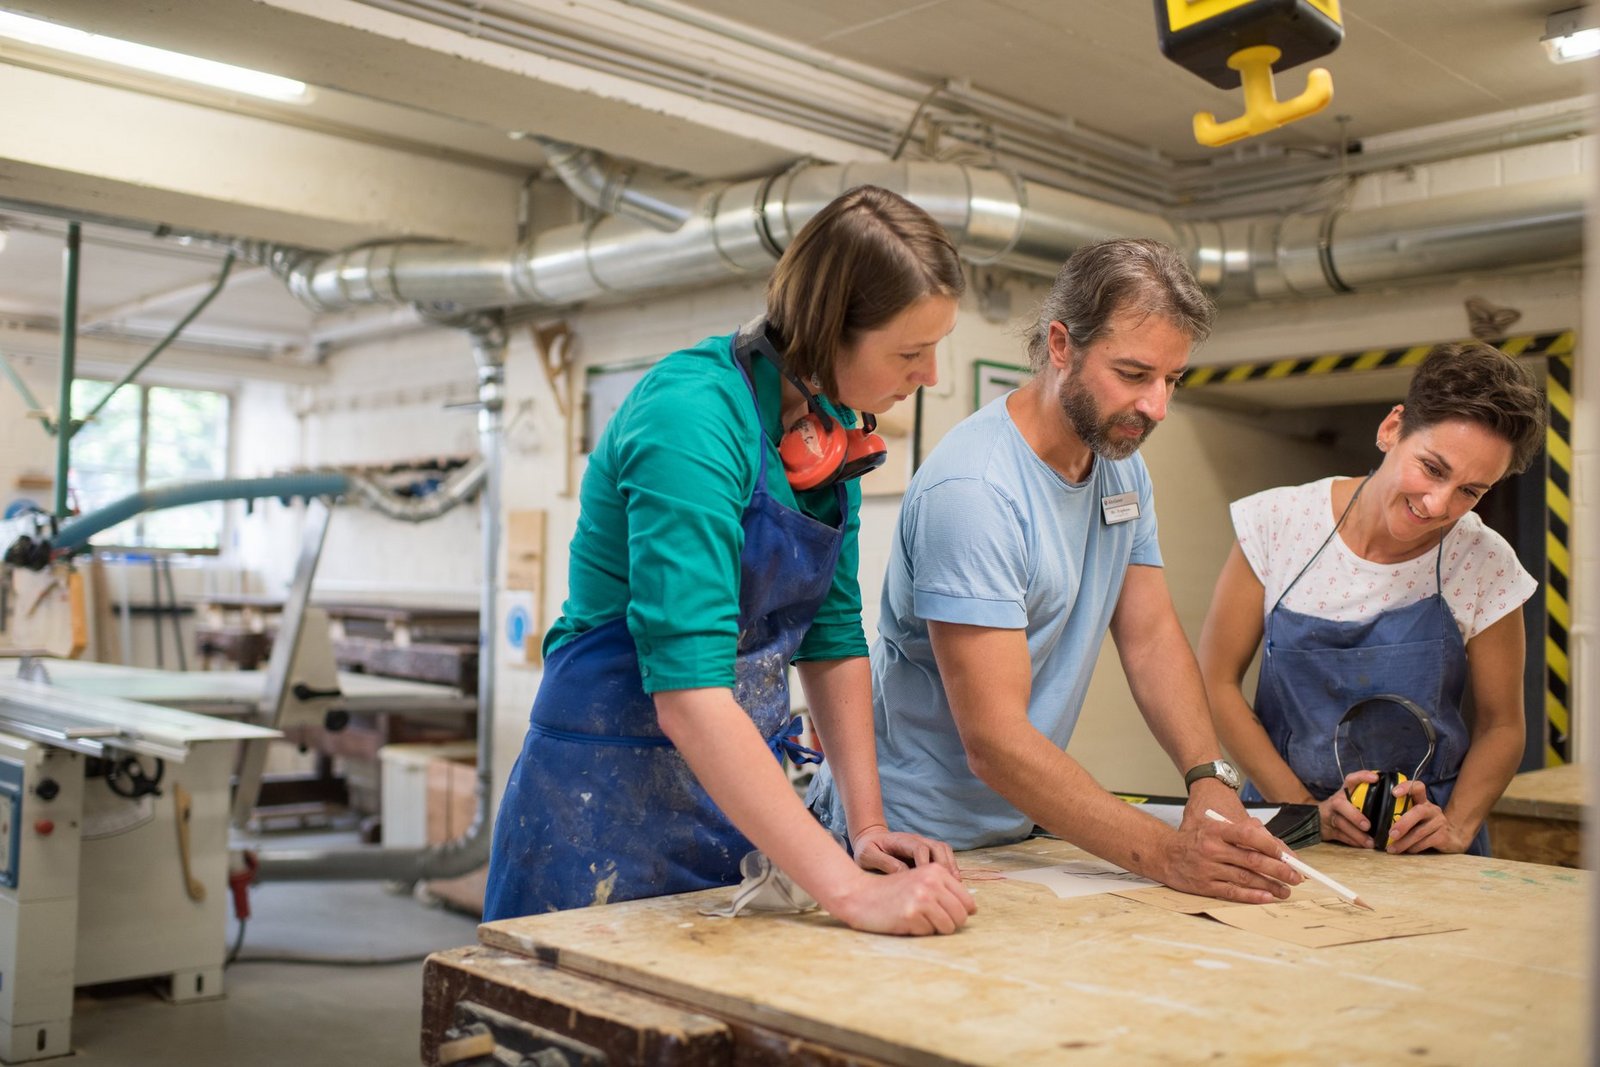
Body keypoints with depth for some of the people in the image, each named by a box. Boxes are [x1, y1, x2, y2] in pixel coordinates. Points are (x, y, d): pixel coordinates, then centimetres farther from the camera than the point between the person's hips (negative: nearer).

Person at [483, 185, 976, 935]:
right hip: (608, 805, -7)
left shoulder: (834, 424, 1)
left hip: (741, 796, 8)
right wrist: (848, 890, -34)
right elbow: (688, 691, -32)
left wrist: (868, 825, -1)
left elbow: (832, 634, 7)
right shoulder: (693, 417, -24)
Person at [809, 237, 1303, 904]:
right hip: (911, 839, -7)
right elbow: (994, 741, -26)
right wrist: (1167, 854, -31)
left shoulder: (1121, 463, 5)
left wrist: (1209, 779, -11)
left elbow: (1151, 635, 5)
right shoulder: (973, 490, -23)